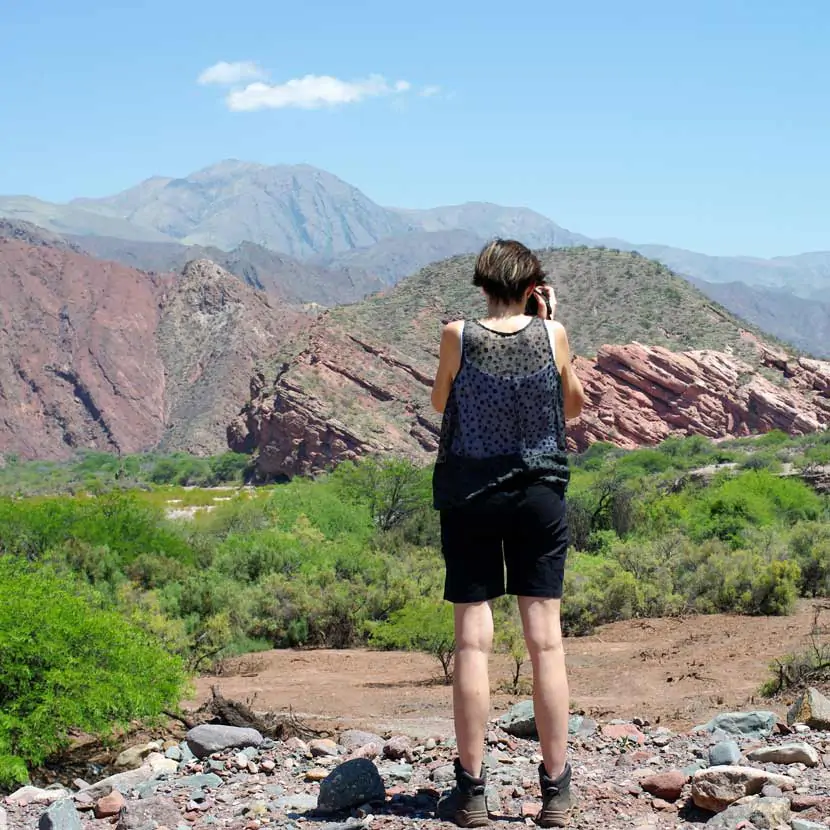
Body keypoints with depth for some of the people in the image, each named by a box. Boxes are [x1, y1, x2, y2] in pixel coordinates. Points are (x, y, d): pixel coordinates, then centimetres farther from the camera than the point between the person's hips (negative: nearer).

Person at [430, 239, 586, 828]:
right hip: (540, 497, 1)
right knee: (546, 637, 3)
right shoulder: (552, 335, -4)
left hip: (469, 497, 0)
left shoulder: (459, 336, -6)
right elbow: (575, 406, 12)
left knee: (473, 639, 2)